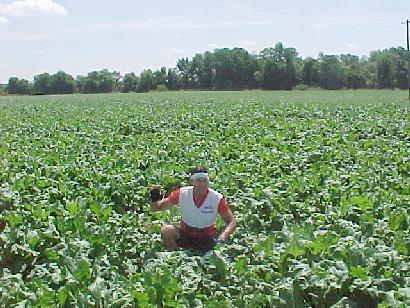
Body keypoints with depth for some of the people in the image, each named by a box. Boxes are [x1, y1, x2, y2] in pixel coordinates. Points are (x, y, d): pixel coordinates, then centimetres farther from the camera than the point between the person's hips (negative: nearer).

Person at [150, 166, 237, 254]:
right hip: (185, 233, 1)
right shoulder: (182, 193, -14)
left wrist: (223, 235, -29)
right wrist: (154, 200, -30)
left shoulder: (217, 198, -17)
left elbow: (231, 221, -9)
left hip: (206, 237, -1)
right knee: (166, 230, -24)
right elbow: (158, 207, -6)